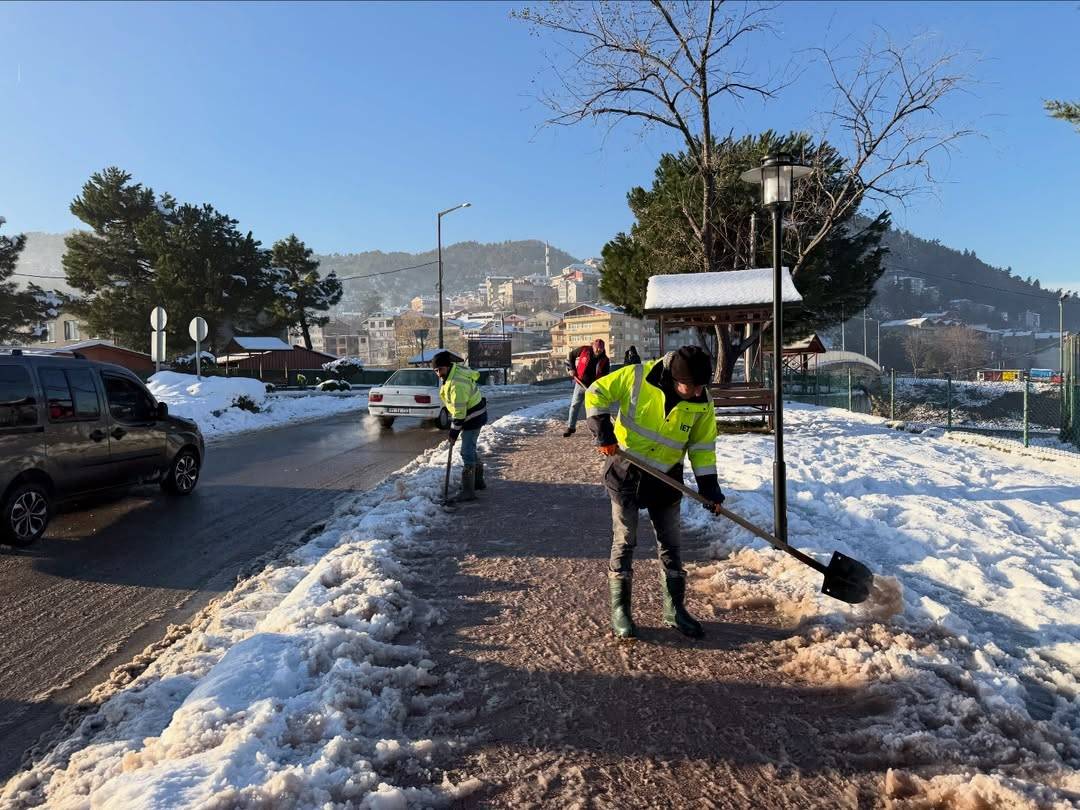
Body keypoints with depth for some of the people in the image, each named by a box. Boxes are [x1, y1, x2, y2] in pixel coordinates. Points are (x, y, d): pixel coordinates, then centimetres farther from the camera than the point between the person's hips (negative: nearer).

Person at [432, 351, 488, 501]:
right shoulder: (456, 368, -2)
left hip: (473, 417, -11)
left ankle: (468, 491, -9)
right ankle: (478, 481, 35)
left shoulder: (457, 384, -31)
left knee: (467, 452, -11)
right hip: (469, 413, 11)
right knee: (470, 449, 21)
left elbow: (459, 413, -28)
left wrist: (454, 432, -19)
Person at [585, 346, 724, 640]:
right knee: (624, 542, 3)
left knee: (670, 544, 11)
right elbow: (597, 393, -10)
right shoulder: (637, 377, -20)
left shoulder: (702, 403, -10)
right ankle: (619, 610, 16)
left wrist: (709, 486, -5)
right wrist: (603, 431, -19)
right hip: (626, 473, -3)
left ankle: (675, 609, 25)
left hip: (666, 479, 3)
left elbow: (703, 446, 0)